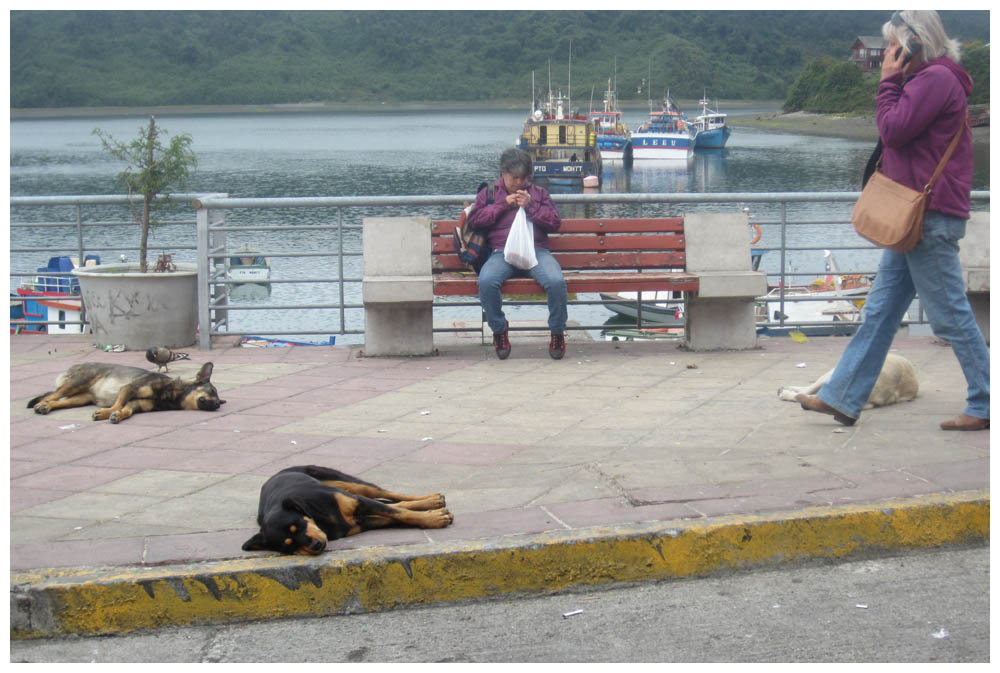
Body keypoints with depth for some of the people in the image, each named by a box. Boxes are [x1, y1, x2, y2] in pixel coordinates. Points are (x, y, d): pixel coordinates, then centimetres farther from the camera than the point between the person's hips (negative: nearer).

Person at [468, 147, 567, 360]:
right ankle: (499, 330, -11)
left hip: (536, 251, 1)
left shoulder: (538, 193, 23)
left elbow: (555, 223, 12)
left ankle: (558, 333, -11)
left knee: (556, 281, -32)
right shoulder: (489, 193, 22)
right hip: (502, 252, 0)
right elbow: (475, 221, 7)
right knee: (486, 281, -34)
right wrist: (503, 205, 0)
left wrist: (530, 206, -1)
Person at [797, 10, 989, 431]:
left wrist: (889, 82, -7)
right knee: (880, 311, 10)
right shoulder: (929, 80, 20)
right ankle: (842, 399, 13)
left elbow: (893, 130, -16)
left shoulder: (935, 79, -13)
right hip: (914, 220, 11)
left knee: (950, 315, -5)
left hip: (931, 219, -11)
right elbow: (897, 135, 23)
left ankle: (985, 406, 3)